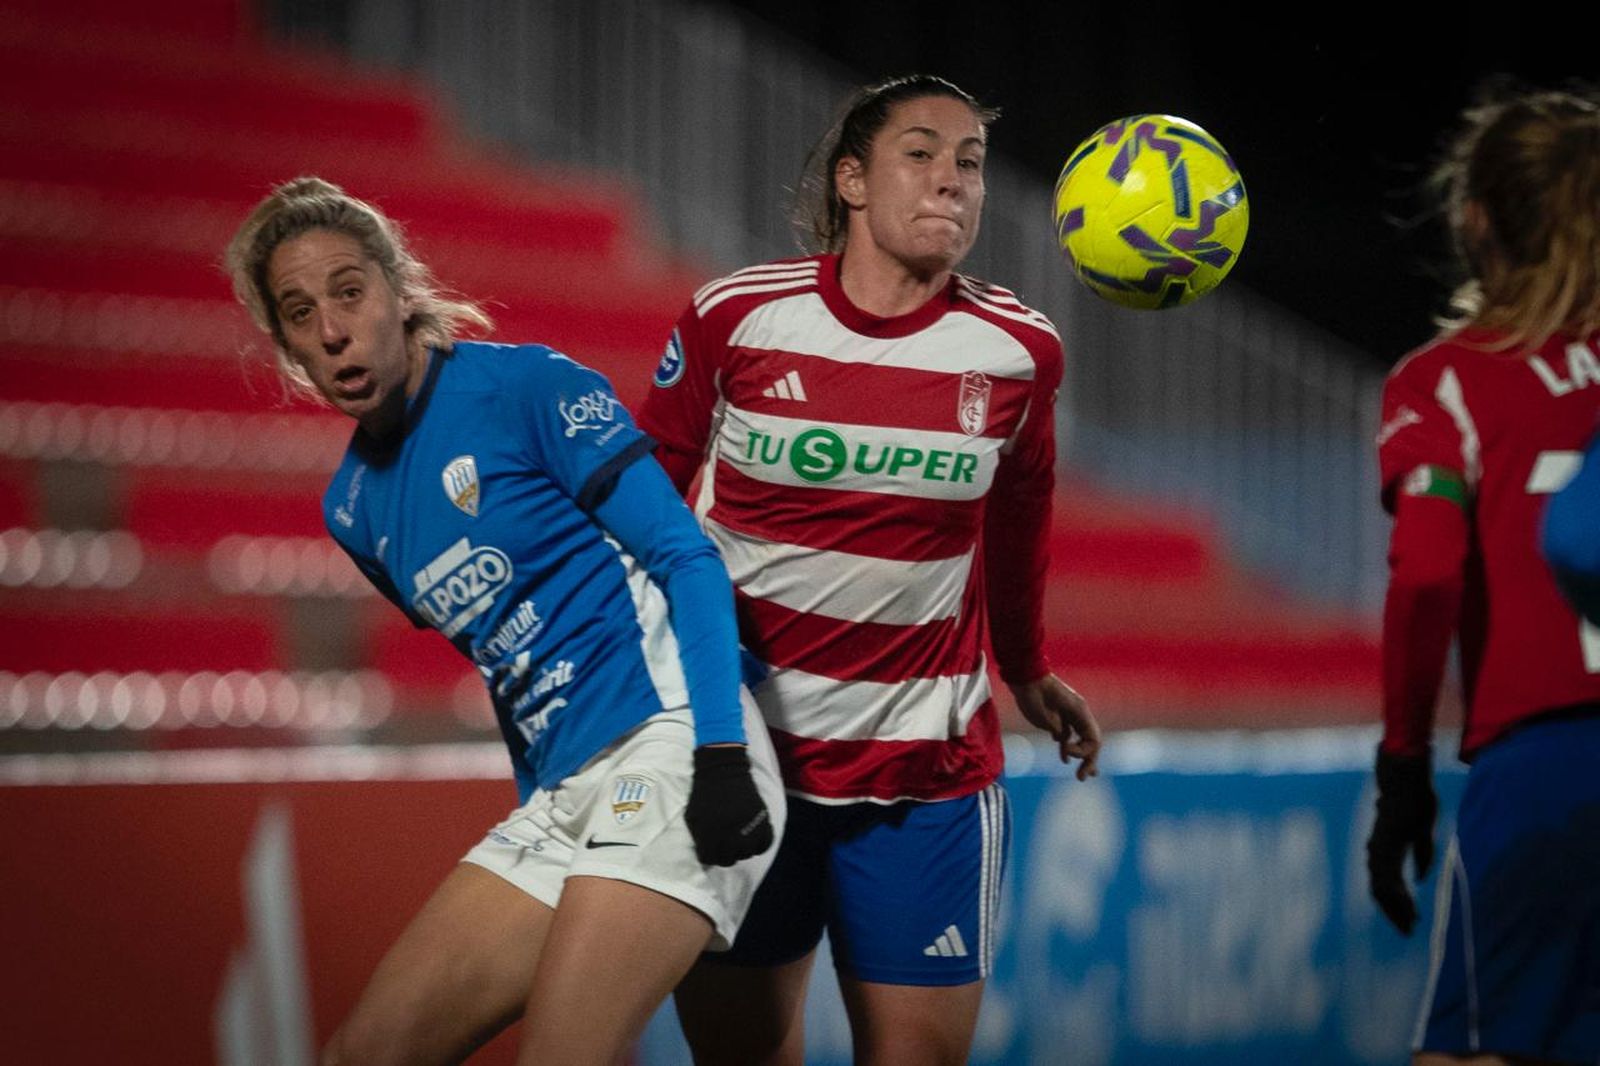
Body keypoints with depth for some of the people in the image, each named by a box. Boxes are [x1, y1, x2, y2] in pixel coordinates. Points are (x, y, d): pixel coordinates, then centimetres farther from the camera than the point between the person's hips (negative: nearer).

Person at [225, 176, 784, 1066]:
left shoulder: (525, 385, -5)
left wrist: (719, 753, -18)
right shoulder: (355, 510, 16)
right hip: (557, 793, 8)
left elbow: (688, 559, -8)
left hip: (665, 754, -8)